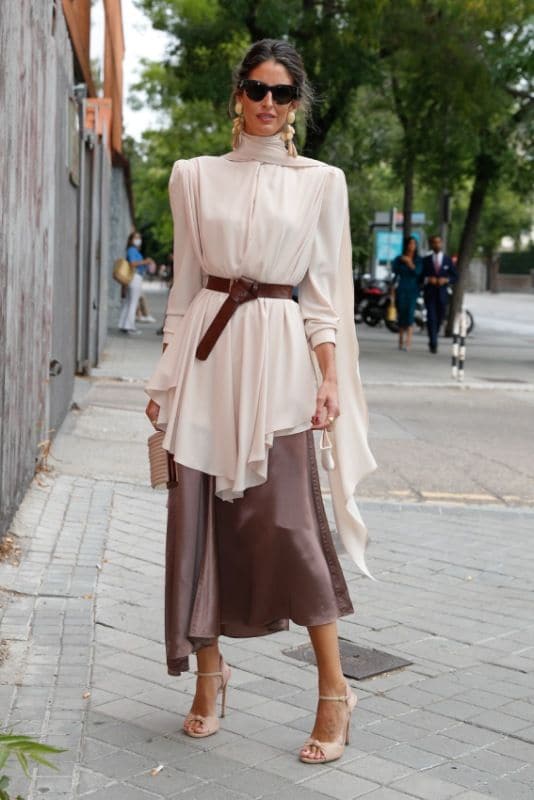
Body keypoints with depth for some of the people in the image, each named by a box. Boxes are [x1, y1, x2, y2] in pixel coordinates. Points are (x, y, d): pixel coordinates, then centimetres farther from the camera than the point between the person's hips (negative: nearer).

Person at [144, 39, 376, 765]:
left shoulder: (321, 182, 5)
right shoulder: (196, 177, 9)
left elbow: (325, 293, 4)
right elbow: (183, 285, 12)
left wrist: (330, 379, -6)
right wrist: (167, 376, 8)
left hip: (277, 353, -2)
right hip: (206, 351, 2)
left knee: (289, 522, -7)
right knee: (199, 518, 4)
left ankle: (334, 692, 6)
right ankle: (209, 676, 20)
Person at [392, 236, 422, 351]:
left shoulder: (418, 260, 7)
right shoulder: (399, 259, 8)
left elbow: (418, 272, -10)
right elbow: (394, 270, -8)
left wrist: (410, 263, -23)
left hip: (413, 290, -1)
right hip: (401, 290, 1)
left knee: (410, 313, -15)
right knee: (401, 314, 3)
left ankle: (408, 342, -21)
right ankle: (401, 340, 16)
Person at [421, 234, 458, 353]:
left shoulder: (448, 260, 7)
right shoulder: (426, 260, 5)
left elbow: (455, 277, 7)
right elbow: (419, 276, 4)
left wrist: (446, 280, -13)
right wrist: (427, 279, -15)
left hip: (442, 293, 2)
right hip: (429, 293, -2)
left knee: (440, 318, 9)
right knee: (431, 317, -13)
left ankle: (432, 340, 32)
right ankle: (433, 343, -14)